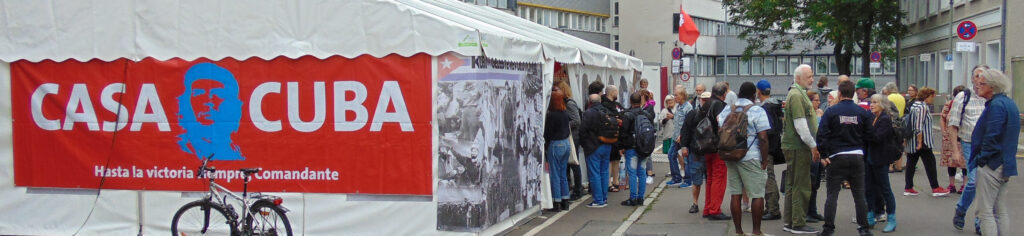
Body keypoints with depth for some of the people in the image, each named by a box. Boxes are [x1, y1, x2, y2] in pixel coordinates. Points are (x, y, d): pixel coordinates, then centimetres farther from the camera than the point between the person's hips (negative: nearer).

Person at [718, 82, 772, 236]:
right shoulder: (757, 111, -7)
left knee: (735, 194, 8)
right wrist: (764, 160, -7)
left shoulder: (727, 110, 9)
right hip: (751, 158, -5)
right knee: (757, 195, 2)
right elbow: (763, 138, -12)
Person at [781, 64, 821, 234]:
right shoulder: (796, 95, -15)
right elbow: (800, 125, -20)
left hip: (796, 148, 10)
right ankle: (798, 224, -2)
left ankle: (789, 222, 19)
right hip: (797, 148, -10)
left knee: (793, 185, 13)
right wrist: (813, 145, -14)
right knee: (801, 186, -6)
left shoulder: (799, 94, 19)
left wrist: (812, 145, 18)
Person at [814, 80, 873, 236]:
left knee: (832, 194, 3)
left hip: (837, 157, -2)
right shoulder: (862, 112, 1)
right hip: (857, 157, 2)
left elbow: (821, 134, -10)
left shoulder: (831, 111, -6)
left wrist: (823, 155, -4)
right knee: (859, 194, 10)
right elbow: (868, 135, 3)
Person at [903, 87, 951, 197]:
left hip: (911, 142, 9)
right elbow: (919, 127, -21)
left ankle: (908, 188, 9)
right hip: (922, 142, -9)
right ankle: (935, 188, 5)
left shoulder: (914, 105, 15)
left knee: (911, 163, 8)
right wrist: (920, 143, -21)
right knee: (930, 163, 0)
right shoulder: (923, 107, -15)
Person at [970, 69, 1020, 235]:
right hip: (1005, 165, 10)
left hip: (991, 165, -10)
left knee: (985, 212, -6)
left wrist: (981, 158, -14)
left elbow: (992, 137, -22)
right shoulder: (1009, 103, 14)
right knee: (1001, 211, 14)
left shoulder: (996, 105, -17)